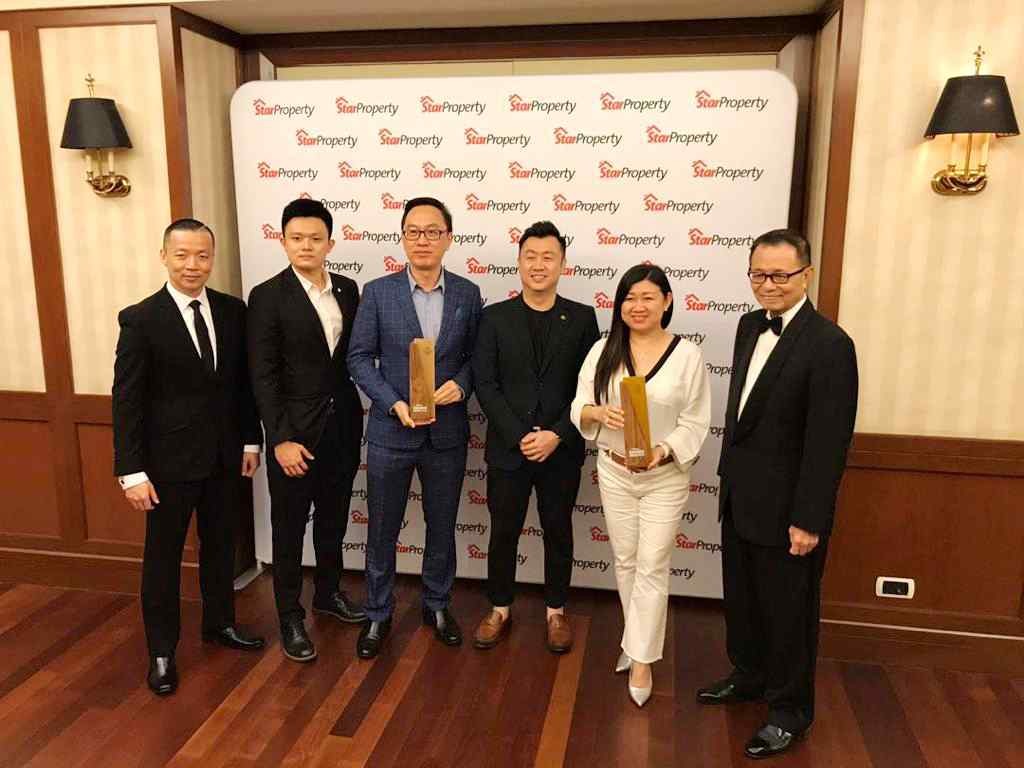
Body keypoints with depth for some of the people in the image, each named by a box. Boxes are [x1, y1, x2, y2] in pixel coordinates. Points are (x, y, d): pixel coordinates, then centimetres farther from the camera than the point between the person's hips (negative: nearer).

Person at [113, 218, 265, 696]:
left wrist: (251, 440, 6)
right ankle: (162, 651, 26)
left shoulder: (232, 311, 0)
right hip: (169, 460, -4)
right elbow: (126, 400, -12)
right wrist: (132, 470, -14)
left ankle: (220, 623, 39)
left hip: (225, 456, 4)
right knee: (163, 555, 10)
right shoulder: (140, 319, -11)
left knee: (221, 545, 18)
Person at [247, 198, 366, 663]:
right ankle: (291, 617, 23)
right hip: (296, 431, -5)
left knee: (333, 518, 20)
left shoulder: (348, 290, 5)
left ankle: (328, 592, 39)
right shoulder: (267, 296, -11)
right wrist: (281, 439, -18)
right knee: (289, 527, 8)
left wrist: (358, 415, 4)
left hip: (343, 425, 5)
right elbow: (263, 376, -13)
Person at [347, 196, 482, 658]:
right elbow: (359, 358, -5)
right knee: (381, 530, 10)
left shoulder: (467, 294, 1)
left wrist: (461, 384, -13)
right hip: (391, 430, -1)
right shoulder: (378, 292, -5)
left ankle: (437, 606, 36)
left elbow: (474, 355, 8)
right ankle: (378, 615, 29)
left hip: (447, 432, 2)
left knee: (442, 527, 15)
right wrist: (395, 403, -16)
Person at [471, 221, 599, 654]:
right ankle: (500, 610, 30)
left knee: (558, 533, 14)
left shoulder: (582, 318, 0)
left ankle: (556, 612, 32)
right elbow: (484, 384, -5)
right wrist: (520, 436, -14)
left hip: (562, 451, 0)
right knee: (503, 533, 11)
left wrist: (557, 435, -13)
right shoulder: (495, 317, -1)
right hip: (507, 448, 0)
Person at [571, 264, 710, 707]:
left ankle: (641, 659, 15)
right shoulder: (603, 350, -2)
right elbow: (578, 408, -1)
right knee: (625, 561, 15)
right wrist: (599, 412, -23)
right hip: (614, 473, 3)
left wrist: (663, 450, -24)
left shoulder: (688, 355, -9)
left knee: (652, 567, 2)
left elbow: (695, 422, -7)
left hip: (665, 476, -3)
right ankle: (638, 639, 35)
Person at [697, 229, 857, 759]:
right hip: (740, 498, 8)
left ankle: (790, 709, 31)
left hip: (785, 507, -7)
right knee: (741, 597, 23)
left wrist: (808, 520, -19)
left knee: (788, 610, 10)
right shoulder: (751, 326, 5)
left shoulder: (829, 344, -20)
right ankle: (749, 675, 46)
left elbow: (829, 442, -20)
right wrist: (729, 472, 15)